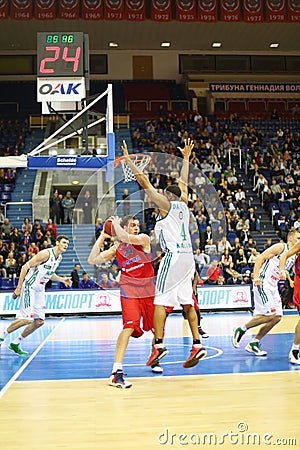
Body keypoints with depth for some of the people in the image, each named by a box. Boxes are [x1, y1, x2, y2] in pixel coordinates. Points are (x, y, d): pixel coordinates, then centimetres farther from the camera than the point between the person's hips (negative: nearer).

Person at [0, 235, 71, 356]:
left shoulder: (59, 257, 10)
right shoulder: (46, 254, -17)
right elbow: (25, 267, -16)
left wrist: (62, 279, 10)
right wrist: (19, 288, -18)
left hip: (40, 290, 9)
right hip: (30, 287, -9)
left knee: (39, 321, 4)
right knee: (27, 318, -18)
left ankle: (15, 344, 14)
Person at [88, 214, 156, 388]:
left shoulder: (144, 239, -1)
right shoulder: (116, 248, 7)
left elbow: (125, 238, -22)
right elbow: (92, 260, 1)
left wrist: (116, 224, -5)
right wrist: (102, 237, 4)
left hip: (149, 290, 2)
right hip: (129, 291, -2)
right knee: (129, 326, -22)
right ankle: (117, 372, -25)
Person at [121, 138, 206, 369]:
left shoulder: (166, 205, -2)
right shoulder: (184, 206, 15)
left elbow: (145, 183, -2)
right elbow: (183, 182, 31)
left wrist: (128, 160, 3)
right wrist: (186, 157, 41)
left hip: (174, 256, -8)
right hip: (188, 256, 8)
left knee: (161, 300, -5)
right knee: (187, 302, 9)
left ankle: (159, 344, -10)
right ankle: (197, 345, 6)